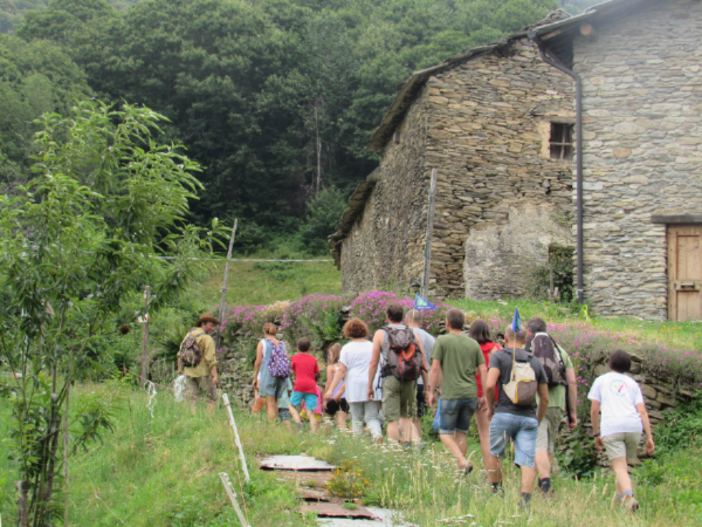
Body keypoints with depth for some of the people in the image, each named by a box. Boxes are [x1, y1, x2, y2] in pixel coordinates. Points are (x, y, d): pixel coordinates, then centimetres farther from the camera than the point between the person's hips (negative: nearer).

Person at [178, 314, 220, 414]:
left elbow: (180, 355, 16)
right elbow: (210, 359, -15)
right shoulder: (207, 338, -7)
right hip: (202, 372, -6)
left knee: (192, 398, 8)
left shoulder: (188, 335, 14)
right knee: (212, 397, 2)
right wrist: (215, 375, -17)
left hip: (189, 372, 6)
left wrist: (179, 372, 21)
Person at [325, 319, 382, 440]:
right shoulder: (372, 346, 10)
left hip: (354, 388, -2)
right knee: (372, 417, 0)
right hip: (371, 388, 2)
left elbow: (341, 371, -5)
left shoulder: (347, 348, 1)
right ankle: (377, 435, -28)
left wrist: (331, 389, -6)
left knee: (357, 419, 6)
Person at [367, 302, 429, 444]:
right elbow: (423, 363, 8)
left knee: (393, 420, -1)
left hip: (391, 379, -2)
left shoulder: (380, 334, 5)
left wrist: (370, 386, 9)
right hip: (410, 379, 2)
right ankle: (407, 444, 3)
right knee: (407, 417, 18)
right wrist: (426, 385, 14)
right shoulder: (413, 333, 10)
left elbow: (373, 363, 2)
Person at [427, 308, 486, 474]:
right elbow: (483, 371, 6)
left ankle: (463, 462, -17)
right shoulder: (473, 344, 10)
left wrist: (431, 392, 0)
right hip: (471, 394, 5)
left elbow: (435, 368, -6)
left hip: (451, 394, -4)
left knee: (445, 433, 4)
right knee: (461, 434, 14)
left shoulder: (442, 341, -2)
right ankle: (460, 471, 12)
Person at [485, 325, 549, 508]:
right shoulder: (535, 362, 16)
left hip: (505, 414, -3)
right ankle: (525, 500, -19)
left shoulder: (499, 356, 3)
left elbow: (490, 385, -12)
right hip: (529, 418, 3)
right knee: (527, 462, -4)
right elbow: (544, 398, 17)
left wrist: (490, 407, 5)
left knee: (495, 454, 19)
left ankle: (497, 492, 24)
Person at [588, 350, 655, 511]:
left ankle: (628, 496, -32)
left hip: (611, 428, -3)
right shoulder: (632, 383, 23)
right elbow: (642, 411, 12)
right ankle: (621, 495, 25)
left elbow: (594, 410, 12)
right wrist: (649, 437, 9)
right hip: (634, 427, 3)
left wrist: (596, 434, 19)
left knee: (620, 469, -9)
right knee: (623, 464, 24)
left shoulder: (601, 380, 18)